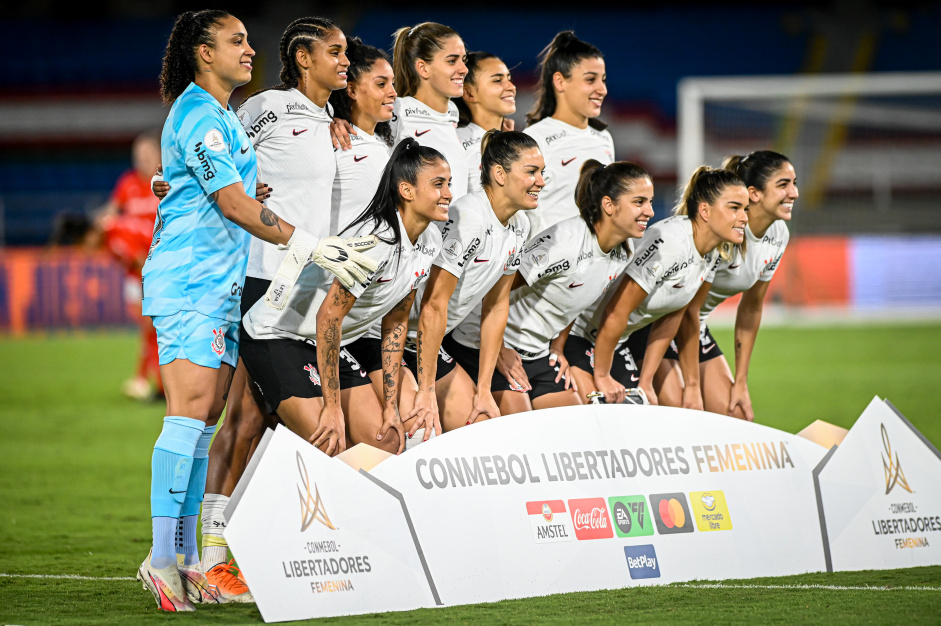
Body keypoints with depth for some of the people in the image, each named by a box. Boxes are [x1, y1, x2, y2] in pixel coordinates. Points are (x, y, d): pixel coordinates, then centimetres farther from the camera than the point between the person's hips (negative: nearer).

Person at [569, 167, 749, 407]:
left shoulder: (712, 252, -3)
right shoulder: (669, 242, -31)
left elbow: (669, 319, 4)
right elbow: (616, 311, -29)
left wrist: (645, 383, 1)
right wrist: (601, 376, -21)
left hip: (623, 336, 9)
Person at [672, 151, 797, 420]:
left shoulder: (777, 235, -4)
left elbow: (751, 307, 6)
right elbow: (688, 309, -25)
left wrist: (740, 383, 4)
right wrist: (692, 386, -23)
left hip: (697, 326, 8)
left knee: (738, 417, 0)